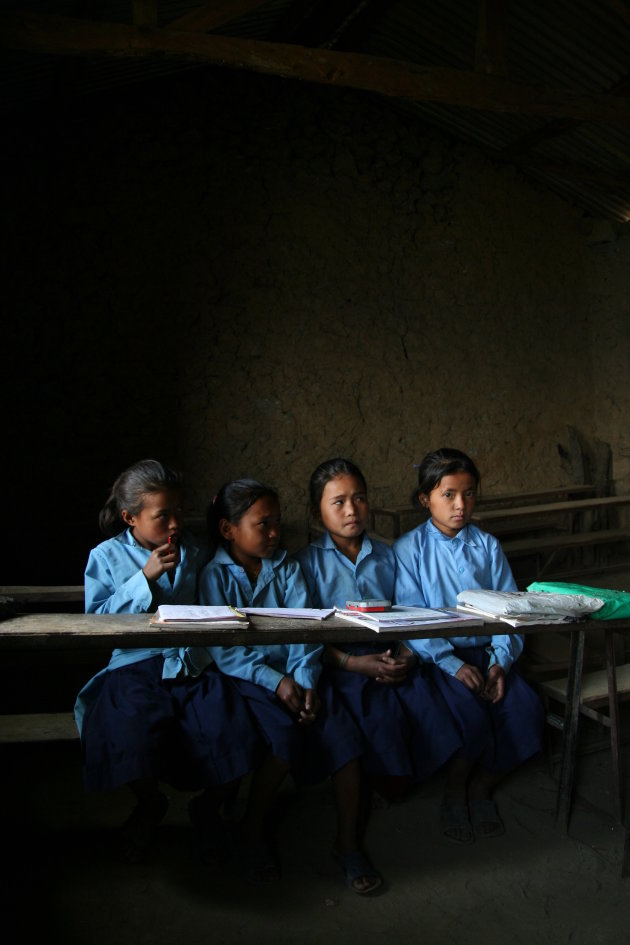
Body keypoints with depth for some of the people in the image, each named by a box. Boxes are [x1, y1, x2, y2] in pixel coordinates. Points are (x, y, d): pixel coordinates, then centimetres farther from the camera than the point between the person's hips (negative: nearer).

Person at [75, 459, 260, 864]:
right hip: (138, 668, -2)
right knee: (132, 737, -32)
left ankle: (210, 806, 13)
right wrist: (144, 578, -13)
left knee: (233, 736, -24)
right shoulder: (106, 556, 5)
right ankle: (151, 803, 8)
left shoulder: (193, 549, 13)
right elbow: (97, 618, -6)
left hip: (196, 665, 2)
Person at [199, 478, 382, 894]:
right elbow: (225, 649, -8)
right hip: (246, 679, -3)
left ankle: (348, 842, -6)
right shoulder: (215, 576, 1)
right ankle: (253, 831, -5)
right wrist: (275, 681, -19)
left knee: (344, 731, -21)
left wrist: (306, 681, -14)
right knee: (286, 733, -30)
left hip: (296, 675, 4)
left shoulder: (288, 569, 13)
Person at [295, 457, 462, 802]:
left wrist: (408, 655, -8)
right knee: (380, 711, -30)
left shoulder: (386, 555, 17)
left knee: (425, 699, -24)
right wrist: (354, 663, -14)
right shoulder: (308, 561, 5)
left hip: (392, 660, 4)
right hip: (341, 665, -3)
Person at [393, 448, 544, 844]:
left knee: (526, 710, -22)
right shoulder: (409, 549, -2)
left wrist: (500, 661, -13)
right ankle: (454, 792, 3)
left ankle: (482, 787, 6)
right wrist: (454, 665, -20)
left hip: (487, 651, 4)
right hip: (439, 656, -3)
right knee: (471, 715, -30)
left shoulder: (487, 545, 9)